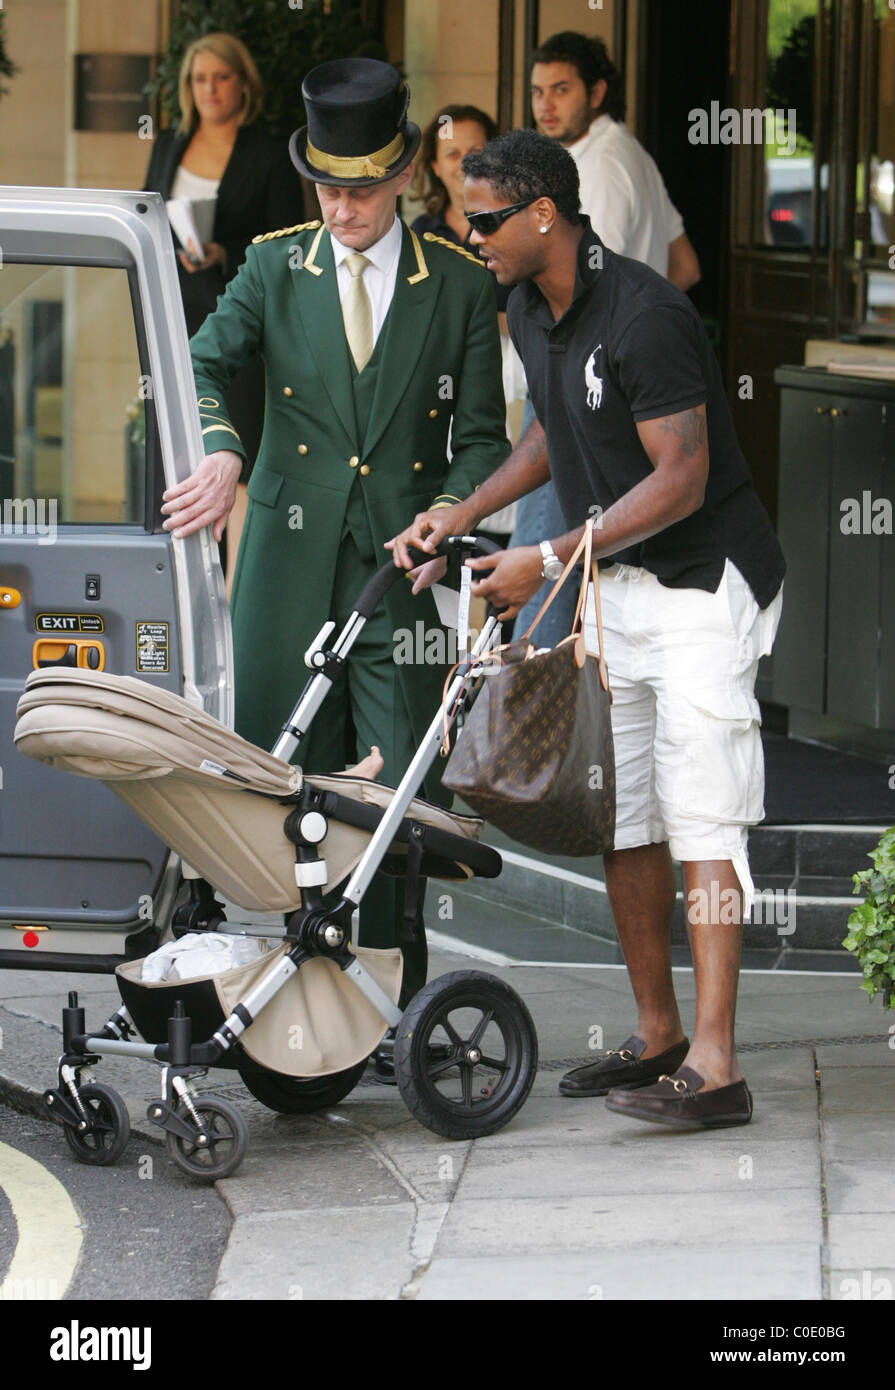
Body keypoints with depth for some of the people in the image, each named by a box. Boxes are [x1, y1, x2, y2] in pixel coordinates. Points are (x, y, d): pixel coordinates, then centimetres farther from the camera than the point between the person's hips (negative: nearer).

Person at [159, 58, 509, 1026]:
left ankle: (392, 1007, 3)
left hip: (402, 573, -1)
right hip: (290, 572, 1)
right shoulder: (275, 269, 8)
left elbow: (483, 436, 6)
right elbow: (201, 364, -5)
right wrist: (221, 453, -26)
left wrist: (445, 519, -13)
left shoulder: (461, 286, 5)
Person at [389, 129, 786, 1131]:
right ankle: (657, 1037, 21)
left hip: (705, 585, -9)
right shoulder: (529, 312, 6)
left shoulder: (643, 317, -23)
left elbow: (681, 479, -24)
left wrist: (548, 560, -22)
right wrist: (462, 515, 10)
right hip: (618, 587, 9)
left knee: (698, 814, -13)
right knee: (616, 814, 11)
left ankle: (714, 1068, -17)